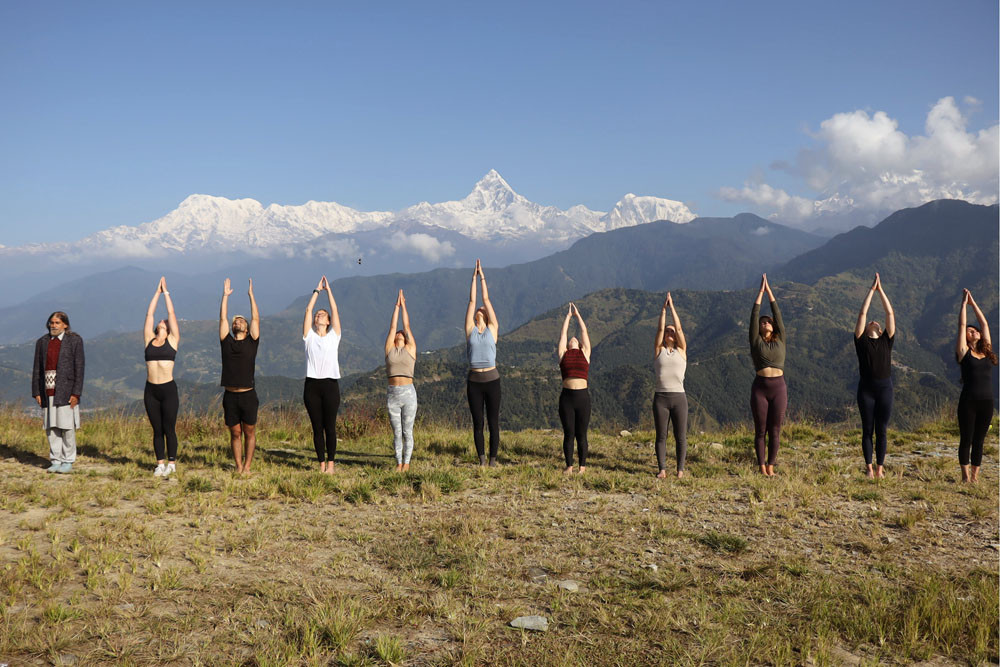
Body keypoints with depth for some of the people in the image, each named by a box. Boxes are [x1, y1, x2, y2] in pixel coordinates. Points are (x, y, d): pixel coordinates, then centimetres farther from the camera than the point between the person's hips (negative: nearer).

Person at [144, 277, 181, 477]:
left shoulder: (172, 341, 4)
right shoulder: (149, 340, 10)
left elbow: (172, 313, 4)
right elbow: (149, 314, 12)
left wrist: (166, 292, 12)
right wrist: (157, 292, 16)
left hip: (168, 389, -3)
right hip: (150, 390, 3)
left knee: (169, 428, 0)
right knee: (157, 430, 8)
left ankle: (171, 463, 10)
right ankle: (160, 463, 16)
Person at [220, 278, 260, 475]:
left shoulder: (252, 342, 5)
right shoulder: (226, 342, 9)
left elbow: (256, 319, 1)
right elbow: (222, 318, 7)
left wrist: (251, 295, 2)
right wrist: (225, 295, 7)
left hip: (248, 394, -1)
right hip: (230, 396, 1)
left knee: (249, 432, 4)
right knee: (235, 433, 7)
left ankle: (247, 466, 11)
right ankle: (238, 466, 15)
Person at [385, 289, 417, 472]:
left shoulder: (410, 349, 7)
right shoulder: (389, 349, 11)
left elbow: (407, 326, 7)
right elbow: (392, 327, 10)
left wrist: (404, 305, 13)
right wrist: (396, 306, 15)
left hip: (408, 393, -2)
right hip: (392, 394, 2)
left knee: (407, 432, 3)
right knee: (396, 432, 7)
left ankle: (406, 462, 12)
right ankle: (398, 463, 16)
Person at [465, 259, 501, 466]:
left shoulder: (492, 329, 6)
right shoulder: (470, 330, 8)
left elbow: (486, 299, 5)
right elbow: (472, 301, 7)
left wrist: (483, 278, 10)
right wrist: (474, 277, 11)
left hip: (492, 379, -1)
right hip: (474, 381, 1)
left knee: (493, 422, 2)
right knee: (477, 423, 6)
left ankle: (493, 459, 9)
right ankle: (481, 459, 14)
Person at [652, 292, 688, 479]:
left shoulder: (681, 350, 9)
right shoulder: (659, 350, 10)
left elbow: (679, 327, 1)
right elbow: (659, 329, 0)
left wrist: (672, 306, 3)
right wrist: (663, 309, 1)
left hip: (679, 397, 0)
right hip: (660, 398, 0)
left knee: (680, 436, 2)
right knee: (661, 436, 3)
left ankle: (680, 469, 11)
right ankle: (662, 469, 10)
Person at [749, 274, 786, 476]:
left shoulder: (780, 341, 10)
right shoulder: (756, 342, 6)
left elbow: (778, 314, 7)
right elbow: (754, 317, 1)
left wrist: (769, 291, 7)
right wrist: (760, 292, 3)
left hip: (779, 387, 1)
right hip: (760, 388, -1)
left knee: (775, 430, 4)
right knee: (760, 430, 3)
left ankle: (771, 466, 11)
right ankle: (762, 467, 9)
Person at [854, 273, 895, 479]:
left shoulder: (887, 340, 10)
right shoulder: (861, 341, 6)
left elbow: (890, 314, 7)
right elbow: (862, 314, 2)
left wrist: (881, 290, 8)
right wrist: (871, 290, 6)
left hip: (885, 387, 1)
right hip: (866, 388, -1)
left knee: (881, 431, 4)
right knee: (867, 430, 3)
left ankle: (880, 468, 11)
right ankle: (869, 468, 11)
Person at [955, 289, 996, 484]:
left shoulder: (986, 352, 13)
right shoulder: (964, 352, 2)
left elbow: (985, 324, 16)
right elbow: (962, 325, 2)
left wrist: (973, 303, 19)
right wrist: (964, 303, 10)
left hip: (987, 402, 4)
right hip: (968, 401, -4)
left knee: (978, 441, 10)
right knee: (966, 440, 2)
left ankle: (975, 476, 16)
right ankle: (965, 476, 10)